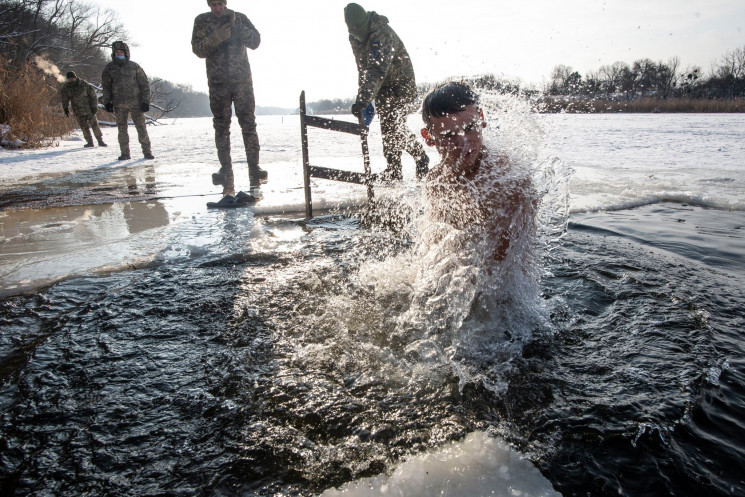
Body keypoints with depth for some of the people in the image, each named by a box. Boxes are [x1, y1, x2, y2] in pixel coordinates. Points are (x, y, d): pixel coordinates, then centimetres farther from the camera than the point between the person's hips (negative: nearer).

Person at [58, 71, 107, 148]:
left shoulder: (84, 84, -10)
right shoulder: (66, 87, -2)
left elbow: (93, 95, -4)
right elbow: (64, 98, 11)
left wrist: (94, 106, -8)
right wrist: (66, 108, 7)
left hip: (89, 109, -2)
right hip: (78, 111, 2)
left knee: (94, 125, -1)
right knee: (84, 127, 1)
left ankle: (100, 141, 7)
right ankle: (89, 142, 8)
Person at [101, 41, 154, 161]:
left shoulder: (134, 67, 1)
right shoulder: (109, 68, 6)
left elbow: (145, 84, 2)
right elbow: (106, 86, 12)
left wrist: (145, 101, -5)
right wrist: (107, 102, 6)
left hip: (136, 103, -2)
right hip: (119, 105, 2)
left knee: (141, 127, 0)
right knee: (122, 129, 4)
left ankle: (147, 151, 8)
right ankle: (125, 153, 10)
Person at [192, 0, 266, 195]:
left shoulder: (240, 18, 6)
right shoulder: (202, 21, 5)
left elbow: (255, 42, -4)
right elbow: (198, 49, -4)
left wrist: (236, 25, -17)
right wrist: (215, 38, -20)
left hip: (242, 79, 0)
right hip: (218, 83, 1)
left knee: (248, 123, -7)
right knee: (221, 127, 0)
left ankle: (254, 168, -6)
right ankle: (226, 171, 5)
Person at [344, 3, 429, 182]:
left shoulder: (382, 33, -29)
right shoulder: (355, 38, -2)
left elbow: (377, 70, -43)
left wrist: (362, 100, -52)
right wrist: (362, 98, 2)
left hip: (400, 85, -8)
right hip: (381, 88, 8)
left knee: (392, 128, -12)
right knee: (393, 128, 9)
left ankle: (393, 172, 3)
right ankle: (421, 157, 23)